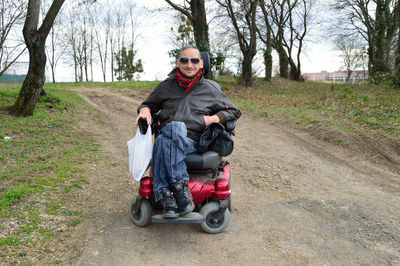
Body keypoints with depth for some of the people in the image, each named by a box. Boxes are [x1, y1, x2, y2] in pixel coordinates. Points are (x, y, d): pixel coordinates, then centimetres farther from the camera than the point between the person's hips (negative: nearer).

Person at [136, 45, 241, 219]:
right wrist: (145, 110, 7)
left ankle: (166, 195, -43)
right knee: (175, 127, -37)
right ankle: (180, 188, -42)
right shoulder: (166, 87, 18)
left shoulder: (211, 89, 14)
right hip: (166, 137, 2)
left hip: (193, 143, -1)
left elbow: (234, 112, 21)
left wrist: (214, 118, 2)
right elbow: (148, 104, 32)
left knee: (164, 140, -36)